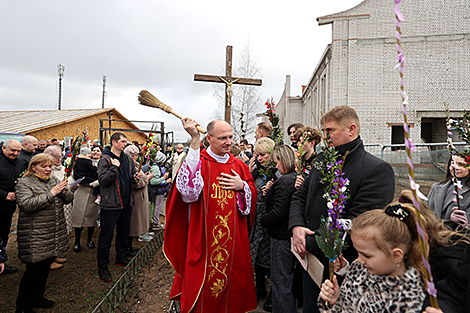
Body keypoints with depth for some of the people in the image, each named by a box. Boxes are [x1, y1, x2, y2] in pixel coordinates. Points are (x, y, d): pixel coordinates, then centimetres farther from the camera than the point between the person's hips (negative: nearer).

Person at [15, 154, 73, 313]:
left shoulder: (54, 180, 11)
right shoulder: (25, 183, -7)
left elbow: (69, 199, 9)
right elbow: (26, 204, -22)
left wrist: (64, 191, -12)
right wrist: (51, 193, -24)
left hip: (55, 235, 6)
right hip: (36, 237, -6)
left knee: (46, 266, 17)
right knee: (34, 269, 0)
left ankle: (38, 297, 34)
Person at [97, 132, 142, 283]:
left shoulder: (128, 158, 8)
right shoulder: (105, 160, -10)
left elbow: (132, 176, 16)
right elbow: (103, 181, -19)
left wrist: (135, 177, -6)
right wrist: (114, 167, -25)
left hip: (126, 203, 6)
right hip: (111, 204, -6)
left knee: (124, 232, 19)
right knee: (106, 236, 3)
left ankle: (120, 257, 38)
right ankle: (102, 267, 17)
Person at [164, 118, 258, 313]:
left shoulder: (238, 165, 8)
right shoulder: (197, 160, -7)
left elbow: (252, 196, 15)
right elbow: (188, 189, -28)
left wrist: (242, 186, -9)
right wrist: (195, 142, -31)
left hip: (234, 239, 5)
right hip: (204, 239, -4)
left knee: (233, 282, 17)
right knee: (203, 287, 8)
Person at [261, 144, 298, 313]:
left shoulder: (285, 181, -22)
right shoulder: (297, 178, 7)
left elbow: (278, 213, -24)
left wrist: (262, 220, -8)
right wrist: (269, 193, 6)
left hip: (282, 237, -10)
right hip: (291, 234, 10)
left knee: (280, 282, 4)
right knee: (288, 277, 24)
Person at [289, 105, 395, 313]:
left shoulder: (378, 170, -16)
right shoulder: (323, 159, 6)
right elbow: (300, 195, 10)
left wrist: (311, 244, -20)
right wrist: (296, 226, -9)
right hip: (310, 260, 6)